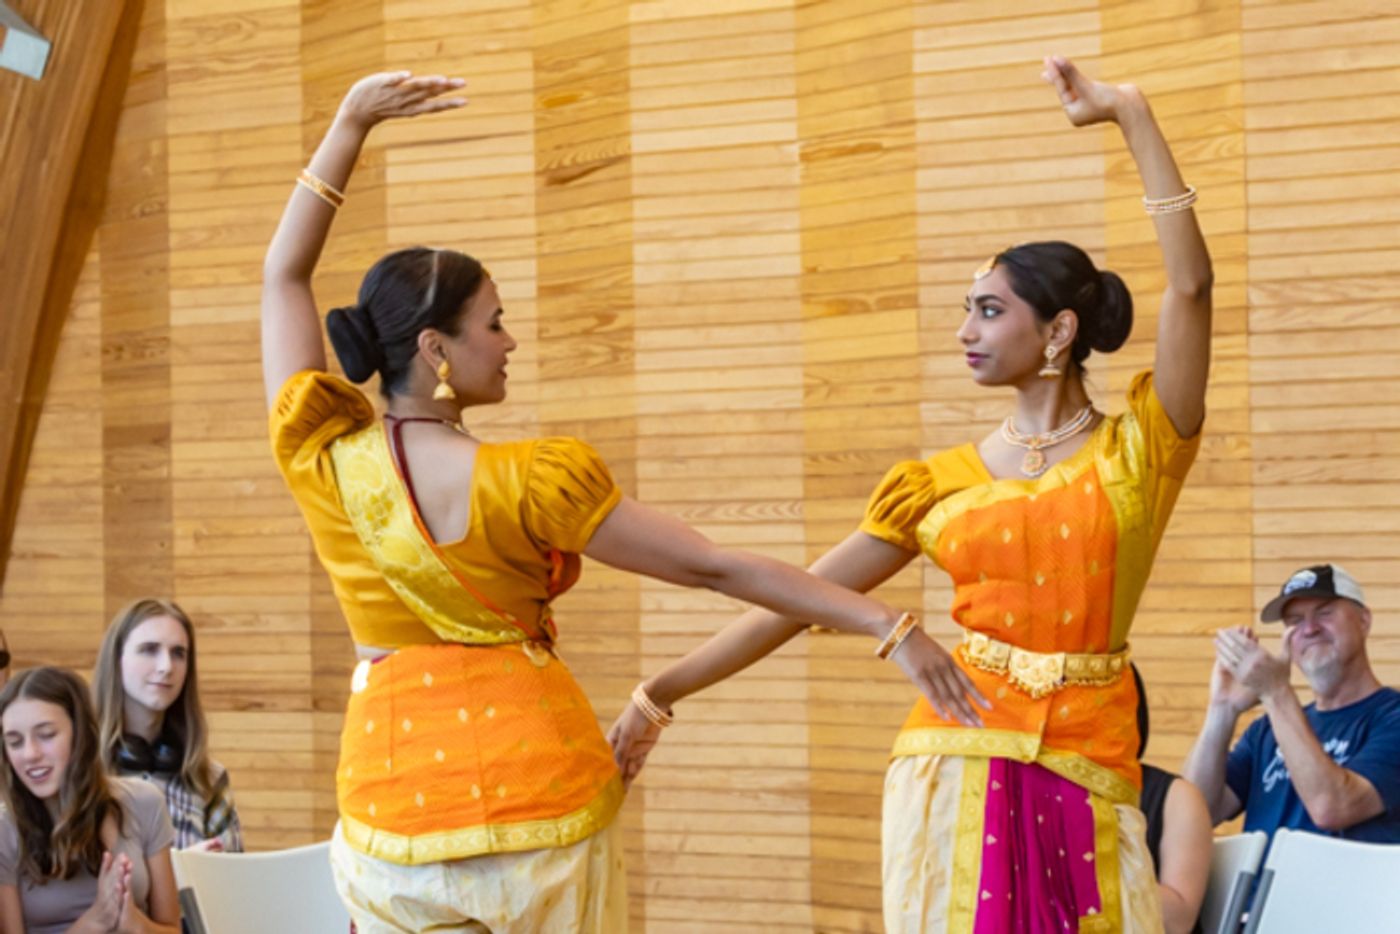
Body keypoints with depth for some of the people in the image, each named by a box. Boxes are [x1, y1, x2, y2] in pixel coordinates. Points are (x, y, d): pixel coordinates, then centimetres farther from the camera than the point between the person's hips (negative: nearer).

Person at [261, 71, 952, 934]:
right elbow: (718, 569, -13)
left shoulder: (323, 462, -5)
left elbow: (284, 275, 8)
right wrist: (888, 623, -9)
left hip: (392, 806, 3)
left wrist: (351, 124, 9)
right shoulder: (529, 484, -15)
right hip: (538, 795, -3)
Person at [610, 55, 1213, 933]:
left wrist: (1130, 112, -10)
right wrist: (659, 695, 3)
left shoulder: (1139, 448, 1)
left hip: (1084, 774, -1)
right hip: (958, 764, 2)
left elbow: (1192, 283, -10)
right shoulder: (940, 483, 7)